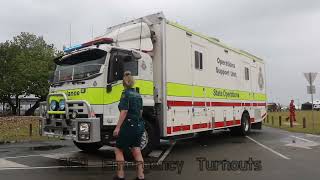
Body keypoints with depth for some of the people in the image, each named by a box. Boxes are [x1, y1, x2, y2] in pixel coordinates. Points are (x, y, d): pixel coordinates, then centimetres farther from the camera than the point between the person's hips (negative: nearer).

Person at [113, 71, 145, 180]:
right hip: (139, 125, 7)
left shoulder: (126, 94, -11)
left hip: (129, 125, -7)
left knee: (118, 150, 7)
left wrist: (117, 127, -18)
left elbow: (124, 111, -18)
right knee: (137, 151, 8)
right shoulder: (138, 95, 11)